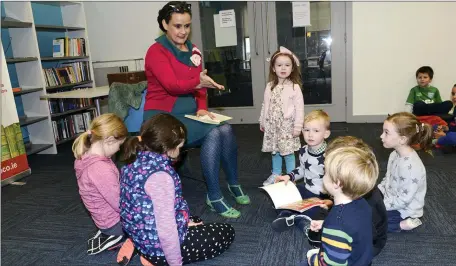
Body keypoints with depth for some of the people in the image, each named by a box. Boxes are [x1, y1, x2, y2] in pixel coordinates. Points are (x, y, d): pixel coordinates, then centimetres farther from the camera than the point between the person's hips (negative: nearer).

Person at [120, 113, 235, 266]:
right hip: (158, 246, -9)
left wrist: (185, 221, 13)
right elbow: (166, 228, -30)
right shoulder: (160, 174, -31)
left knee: (195, 221, 33)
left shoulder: (136, 160, -2)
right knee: (227, 233, 6)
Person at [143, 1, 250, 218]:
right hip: (163, 117, -6)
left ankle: (233, 184, 0)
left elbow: (199, 87, 16)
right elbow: (171, 85, -25)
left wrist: (202, 108, -2)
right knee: (213, 133, -26)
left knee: (226, 129, -19)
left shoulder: (193, 51, 11)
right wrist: (199, 81, -43)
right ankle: (214, 197, -16)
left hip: (189, 114, 6)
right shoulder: (156, 51, -10)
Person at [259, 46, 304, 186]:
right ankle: (275, 174, 33)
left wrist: (298, 126, -13)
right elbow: (265, 105, 10)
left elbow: (299, 108, -11)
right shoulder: (270, 86, 3)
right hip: (272, 125, 5)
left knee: (288, 152, 3)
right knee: (275, 151, 16)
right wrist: (262, 121, 13)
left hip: (287, 125, -4)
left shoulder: (295, 87, -10)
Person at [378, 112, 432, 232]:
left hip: (403, 211, -9)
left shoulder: (410, 166, -31)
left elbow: (403, 200, -27)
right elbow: (387, 179, 12)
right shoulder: (395, 154, -2)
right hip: (391, 200, 9)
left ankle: (403, 224, -2)